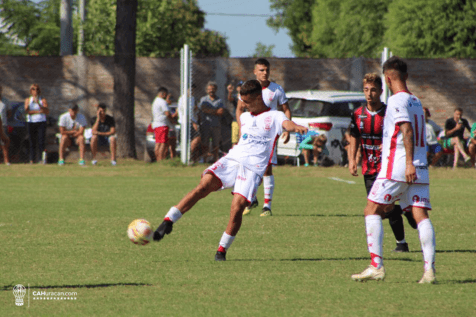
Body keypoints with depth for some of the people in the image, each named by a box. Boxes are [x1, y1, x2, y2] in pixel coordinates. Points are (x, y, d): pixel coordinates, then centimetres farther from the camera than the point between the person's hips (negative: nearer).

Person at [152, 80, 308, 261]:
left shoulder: (274, 117, 4)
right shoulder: (244, 117, 24)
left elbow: (287, 124, -18)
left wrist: (296, 128, -39)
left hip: (253, 167, -4)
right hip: (232, 159, 4)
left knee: (238, 207, -20)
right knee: (204, 185, -20)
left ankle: (222, 250, -4)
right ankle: (168, 221, -24)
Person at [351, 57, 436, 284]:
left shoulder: (397, 101, -6)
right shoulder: (416, 101, 19)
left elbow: (407, 130, -19)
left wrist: (409, 163, -25)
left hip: (397, 168, -7)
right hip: (420, 169, 7)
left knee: (372, 211, 1)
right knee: (421, 215, -1)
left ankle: (376, 265, -6)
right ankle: (429, 269, -13)